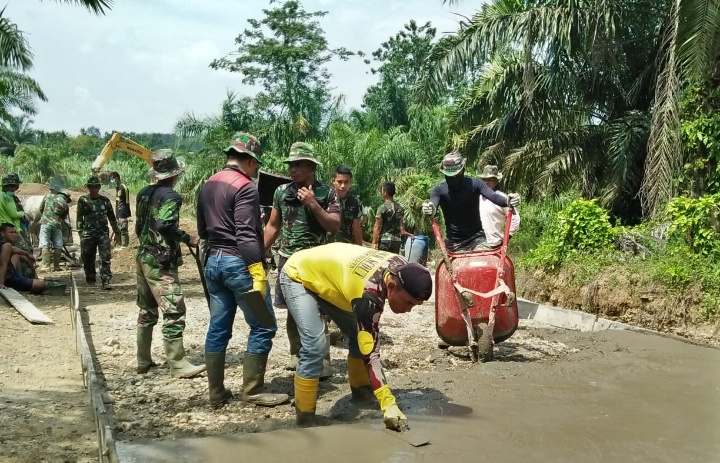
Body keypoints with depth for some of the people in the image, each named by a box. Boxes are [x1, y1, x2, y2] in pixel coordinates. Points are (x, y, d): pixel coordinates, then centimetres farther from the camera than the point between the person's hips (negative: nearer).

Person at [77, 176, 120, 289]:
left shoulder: (105, 200, 9)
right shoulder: (83, 200, 4)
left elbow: (112, 217, 15)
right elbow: (79, 218, 4)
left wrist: (116, 232, 15)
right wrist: (80, 233, -4)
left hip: (103, 233, 1)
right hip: (88, 233, 0)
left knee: (105, 258, -8)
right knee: (88, 259, 8)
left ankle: (105, 281, -9)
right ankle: (90, 279, 25)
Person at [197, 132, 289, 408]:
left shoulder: (207, 186, 14)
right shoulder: (245, 188, -13)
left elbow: (202, 229, 22)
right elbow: (246, 235, -22)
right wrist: (258, 274, -23)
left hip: (213, 262, 9)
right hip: (238, 263, -9)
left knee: (218, 328, 10)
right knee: (262, 327, 1)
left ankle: (216, 393, 15)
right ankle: (253, 391, 4)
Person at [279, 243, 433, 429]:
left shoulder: (401, 269, -15)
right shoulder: (369, 293, -39)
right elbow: (369, 351, -38)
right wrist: (389, 405, -40)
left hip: (325, 274, 8)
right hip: (298, 276, -8)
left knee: (359, 336, 7)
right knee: (315, 345, -23)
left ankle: (361, 390, 29)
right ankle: (305, 418, -9)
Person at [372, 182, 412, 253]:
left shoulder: (382, 208, -9)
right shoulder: (400, 208, 8)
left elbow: (377, 227, -10)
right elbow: (401, 225, 9)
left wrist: (374, 242, -9)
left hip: (385, 240, -5)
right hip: (397, 240, 5)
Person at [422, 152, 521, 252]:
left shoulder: (474, 184, -9)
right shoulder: (439, 190, -8)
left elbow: (493, 196, -24)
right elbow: (433, 205, -26)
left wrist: (507, 200, -47)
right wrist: (429, 210, -52)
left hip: (476, 237, 0)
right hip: (454, 243, 1)